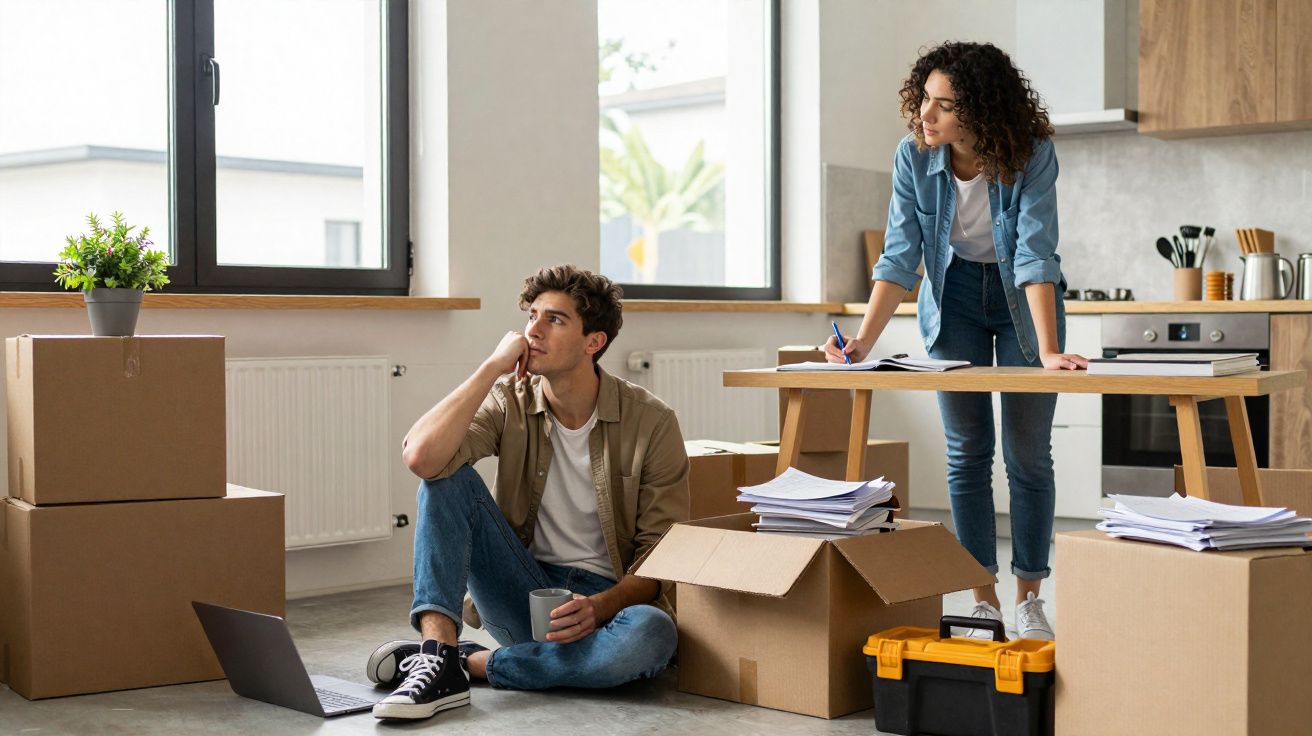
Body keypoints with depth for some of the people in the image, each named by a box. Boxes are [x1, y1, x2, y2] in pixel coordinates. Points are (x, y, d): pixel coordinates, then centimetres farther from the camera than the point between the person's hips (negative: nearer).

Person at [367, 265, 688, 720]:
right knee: (447, 476, -18)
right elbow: (421, 457, -22)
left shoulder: (651, 423, -8)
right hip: (525, 593, 2)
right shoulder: (510, 401, -2)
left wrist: (600, 607, -24)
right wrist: (493, 367, -18)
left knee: (651, 635, -37)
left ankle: (467, 662, -23)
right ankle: (438, 657, -31)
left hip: (608, 599, -2)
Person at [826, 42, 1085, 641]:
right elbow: (900, 257, -19)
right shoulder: (914, 157, -18)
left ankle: (1028, 601, 11)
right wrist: (863, 343, -29)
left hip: (1024, 299, -2)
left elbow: (1035, 254, -31)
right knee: (967, 451, 1)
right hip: (953, 297, 2)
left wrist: (1049, 350, -41)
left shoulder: (1031, 156, -25)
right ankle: (983, 602, 8)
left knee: (1027, 453, -1)